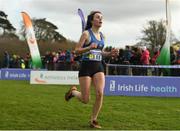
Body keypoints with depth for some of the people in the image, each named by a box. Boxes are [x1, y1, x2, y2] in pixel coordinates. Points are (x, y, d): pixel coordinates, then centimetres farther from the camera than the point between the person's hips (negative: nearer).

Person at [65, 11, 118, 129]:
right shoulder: (86, 33, -7)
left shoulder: (102, 36, 11)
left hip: (98, 67, 5)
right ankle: (73, 91, 33)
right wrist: (89, 47, -26)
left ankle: (93, 120, 2)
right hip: (86, 67, -5)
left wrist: (110, 53, 3)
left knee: (100, 93, -16)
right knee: (85, 100, -2)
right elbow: (77, 50, -9)